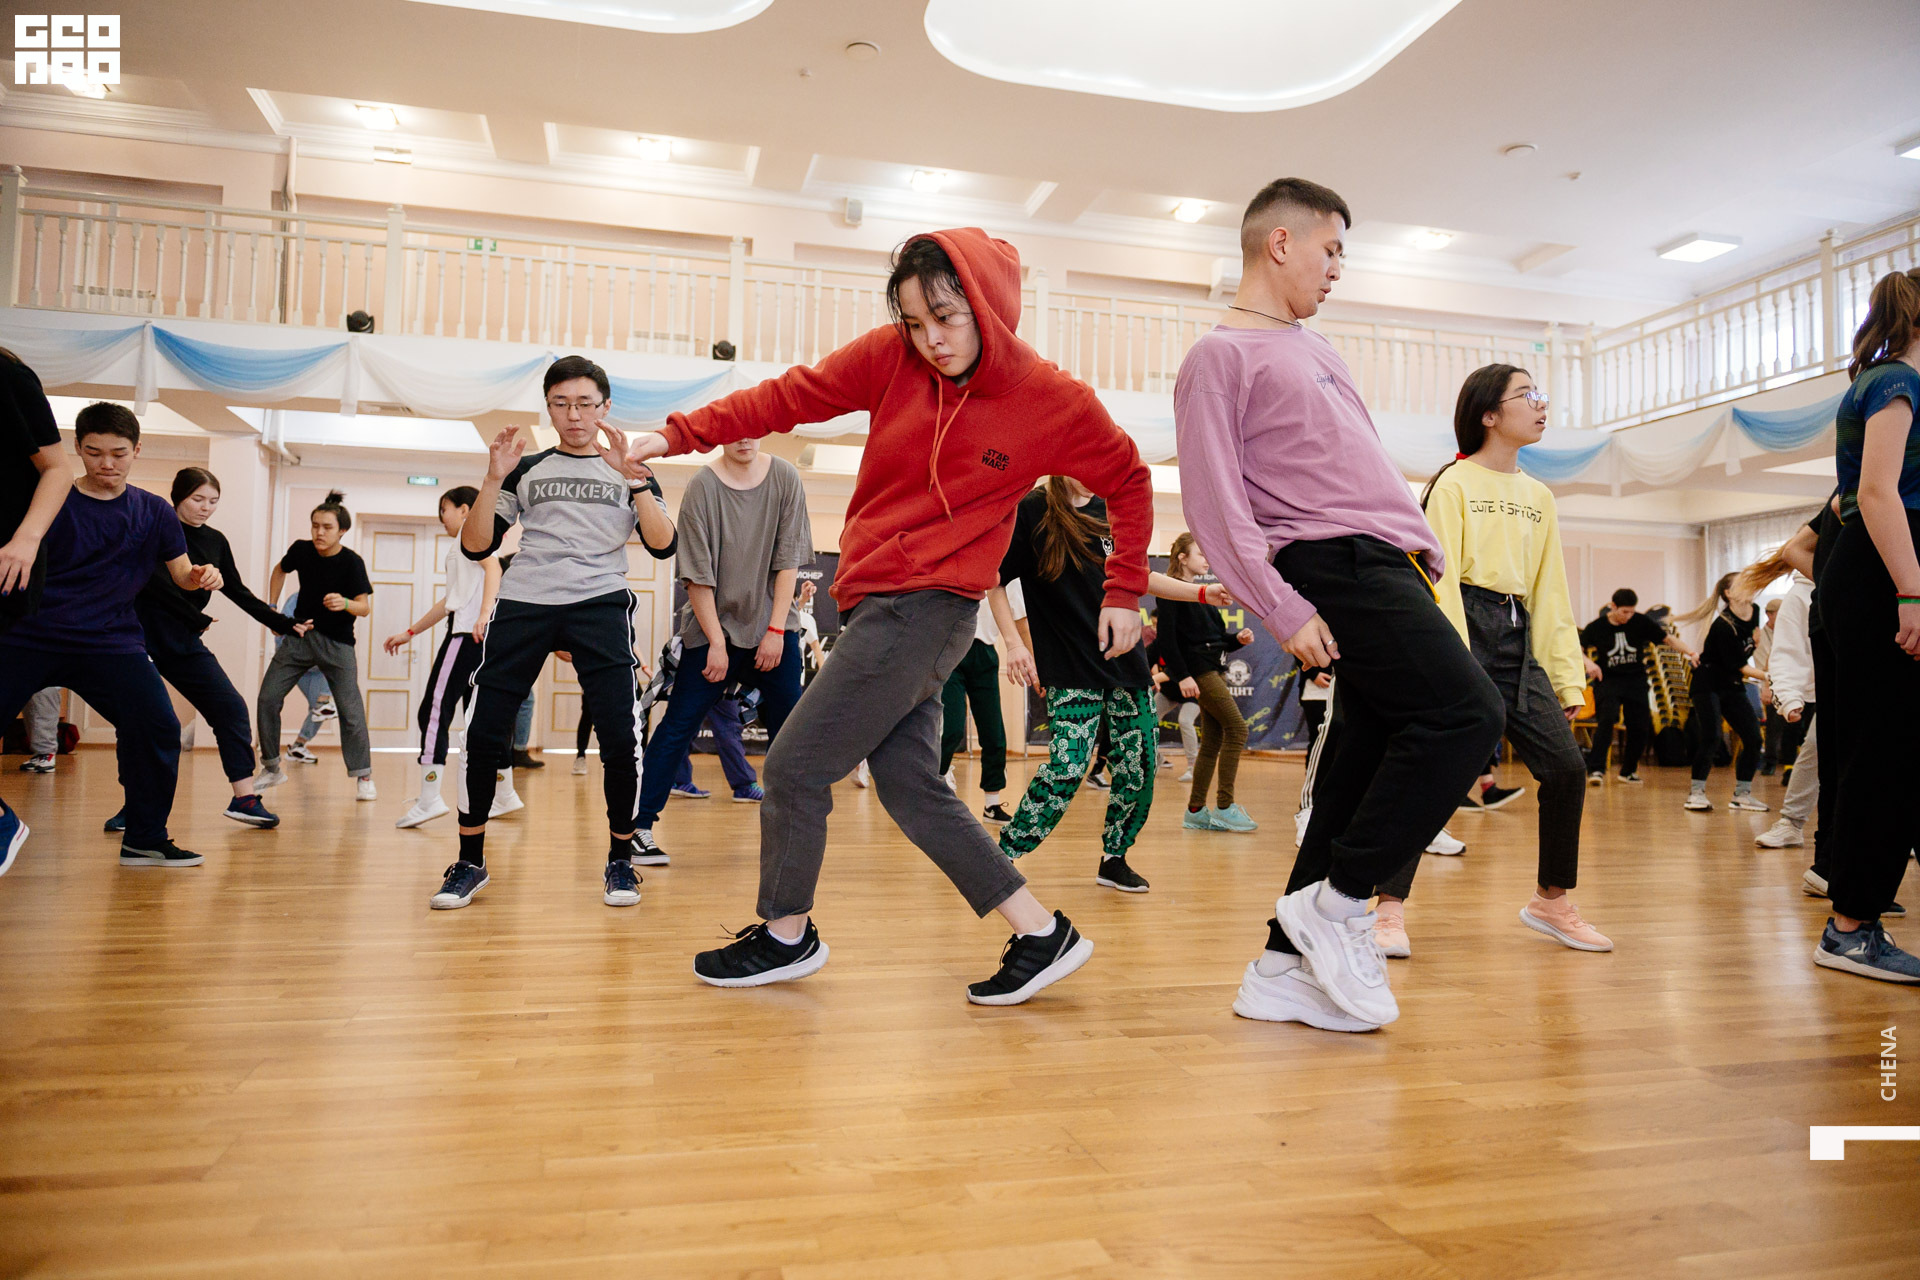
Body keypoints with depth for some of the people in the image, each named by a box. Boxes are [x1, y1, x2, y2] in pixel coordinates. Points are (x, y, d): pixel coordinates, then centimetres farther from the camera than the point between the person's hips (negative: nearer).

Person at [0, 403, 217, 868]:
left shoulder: (154, 512, 9)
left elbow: (181, 574, 10)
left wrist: (201, 576, -13)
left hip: (111, 641, 0)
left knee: (158, 727, -15)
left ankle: (144, 840, -1)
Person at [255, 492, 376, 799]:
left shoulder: (351, 562, -15)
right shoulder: (301, 550, -4)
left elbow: (365, 607, -18)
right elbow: (280, 570, 19)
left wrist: (345, 604, -39)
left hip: (337, 643, -4)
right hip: (299, 635, 4)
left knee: (350, 709, -10)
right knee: (268, 698, 0)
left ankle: (363, 776, 1)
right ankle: (271, 768, 17)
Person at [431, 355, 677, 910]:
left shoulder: (630, 472, 14)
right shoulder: (526, 470, 16)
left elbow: (663, 544, -3)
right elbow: (476, 546, 8)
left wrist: (631, 478, -12)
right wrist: (494, 479, -4)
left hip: (599, 604, -1)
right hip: (523, 604, 2)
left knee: (620, 735, -13)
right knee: (484, 734, -4)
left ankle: (620, 861, 6)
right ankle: (470, 863, 14)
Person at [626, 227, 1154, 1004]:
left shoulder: (1054, 402, -6)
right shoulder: (892, 358, 2)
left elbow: (1128, 482, 8)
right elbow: (790, 397, 5)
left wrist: (1124, 594, 6)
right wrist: (678, 436, 0)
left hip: (924, 609, -6)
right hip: (875, 603, 6)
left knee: (794, 767, -2)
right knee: (910, 789, 9)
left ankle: (784, 936, 21)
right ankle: (1041, 934, 19)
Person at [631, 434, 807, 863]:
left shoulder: (784, 478, -2)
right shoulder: (702, 486, -8)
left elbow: (788, 559, -2)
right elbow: (698, 574, -9)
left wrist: (776, 629, -7)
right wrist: (717, 642, -11)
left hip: (773, 626, 2)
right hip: (713, 626, -2)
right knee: (678, 726, -4)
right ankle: (639, 827, 2)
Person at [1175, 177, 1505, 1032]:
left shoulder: (1315, 348, 25)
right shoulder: (1221, 356, -2)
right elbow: (1214, 503, -12)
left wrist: (1425, 547, 19)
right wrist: (1283, 609, -18)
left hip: (1386, 565, 9)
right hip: (1336, 565, -9)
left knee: (1377, 753, 5)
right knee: (1468, 712, -17)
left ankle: (1286, 966, 11)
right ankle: (1338, 902, -6)